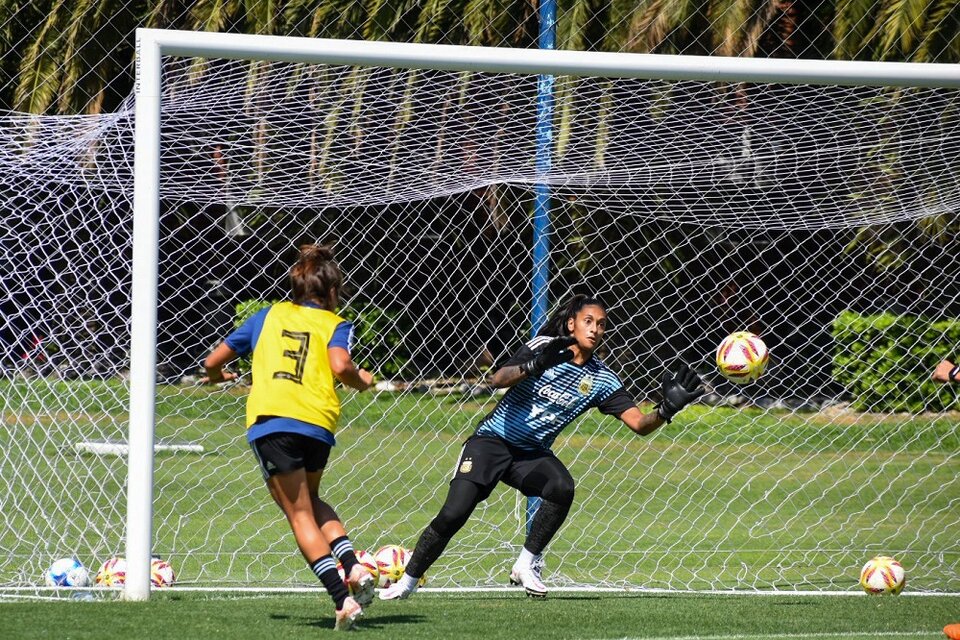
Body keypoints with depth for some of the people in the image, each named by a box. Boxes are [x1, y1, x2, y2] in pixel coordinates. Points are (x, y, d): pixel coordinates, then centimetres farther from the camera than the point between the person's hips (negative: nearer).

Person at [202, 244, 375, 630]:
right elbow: (340, 366, -8)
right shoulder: (334, 324, 15)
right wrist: (362, 381, 14)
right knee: (310, 501, 27)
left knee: (300, 515, 3)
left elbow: (212, 362, 23)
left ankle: (343, 599, -12)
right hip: (317, 424, 1)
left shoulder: (268, 316, 21)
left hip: (269, 421, -1)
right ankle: (353, 567, 6)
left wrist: (217, 376, 46)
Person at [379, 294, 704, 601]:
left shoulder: (601, 380, 0)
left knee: (562, 488, -29)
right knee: (454, 513, -18)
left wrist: (666, 409, -25)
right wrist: (535, 367, -42)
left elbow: (640, 423, -5)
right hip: (494, 439, -3)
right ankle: (408, 581, 0)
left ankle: (527, 564, -12)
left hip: (532, 454, 3)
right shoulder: (545, 347, -10)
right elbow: (498, 379, -24)